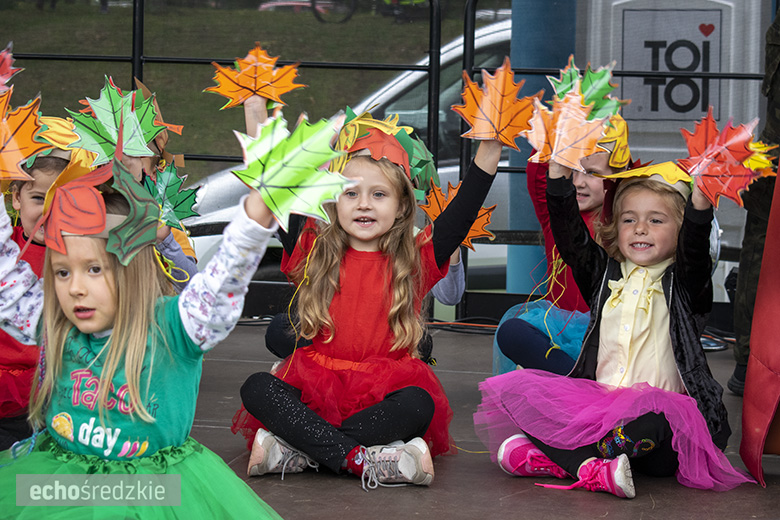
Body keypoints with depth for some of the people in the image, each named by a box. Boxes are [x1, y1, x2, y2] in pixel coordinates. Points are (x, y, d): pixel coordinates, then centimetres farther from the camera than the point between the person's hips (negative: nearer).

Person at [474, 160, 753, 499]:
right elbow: (570, 236, 5)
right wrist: (560, 171, -6)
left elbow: (694, 245, -13)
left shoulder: (682, 283, 7)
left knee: (655, 414, -41)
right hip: (596, 401, 4)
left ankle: (556, 456, -28)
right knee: (513, 388, -16)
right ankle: (591, 467, -33)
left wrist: (701, 196, -31)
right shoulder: (605, 275, 18)